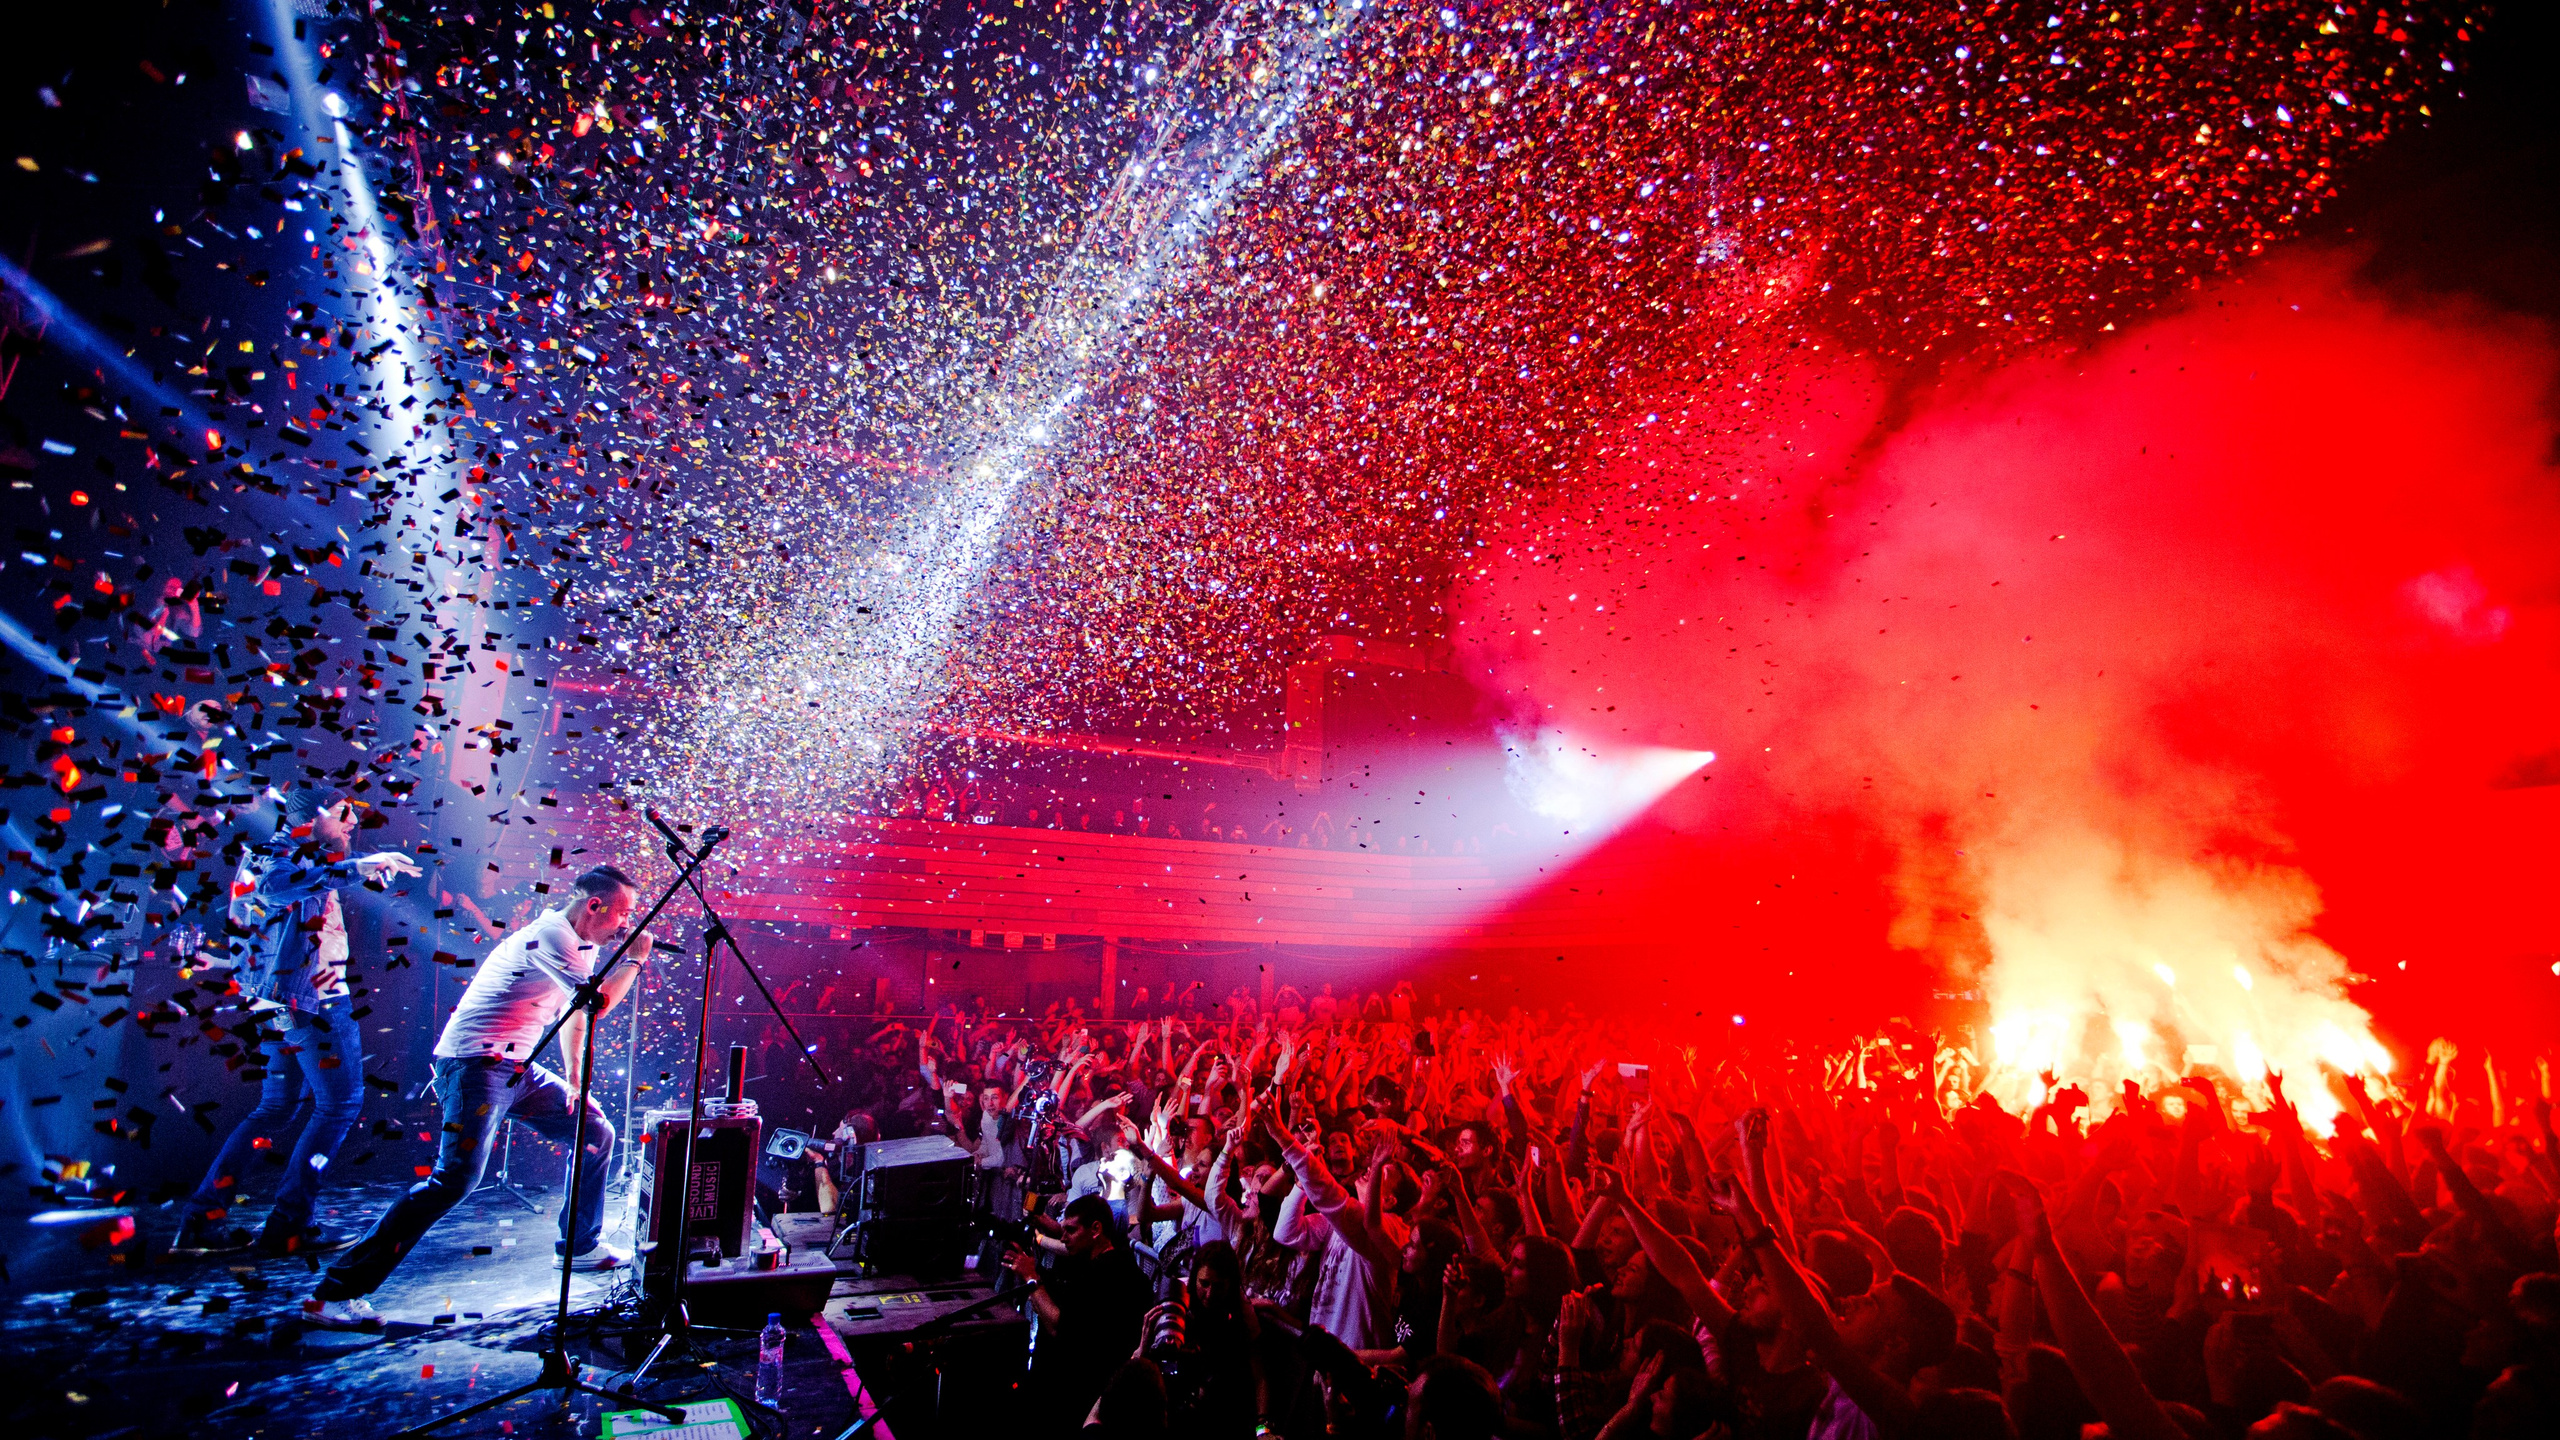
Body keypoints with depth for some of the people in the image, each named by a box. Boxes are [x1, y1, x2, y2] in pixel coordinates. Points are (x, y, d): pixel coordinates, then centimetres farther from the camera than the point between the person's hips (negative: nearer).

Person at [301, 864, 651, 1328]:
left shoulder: (582, 944, 12)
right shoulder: (552, 934, -18)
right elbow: (599, 1003, -28)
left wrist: (574, 1079, 18)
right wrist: (634, 959, -16)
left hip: (520, 1068, 10)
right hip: (475, 1064, -9)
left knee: (596, 1134, 9)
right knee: (455, 1177, -19)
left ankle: (580, 1246, 24)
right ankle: (333, 1293, -10)